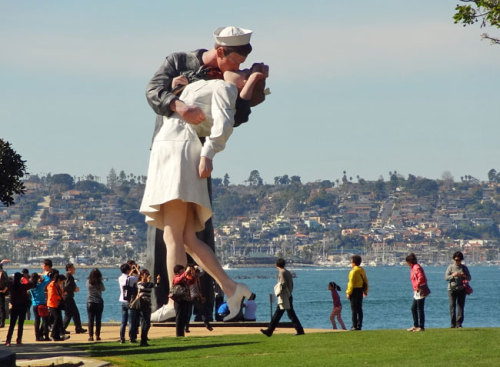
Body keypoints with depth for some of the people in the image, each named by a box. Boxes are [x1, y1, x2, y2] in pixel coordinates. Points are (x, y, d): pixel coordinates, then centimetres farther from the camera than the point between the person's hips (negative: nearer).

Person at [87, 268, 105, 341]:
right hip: (99, 302, 0)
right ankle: (97, 336, 6)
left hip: (90, 303, 0)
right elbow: (103, 289, 8)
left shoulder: (88, 282, -7)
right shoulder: (99, 283, -8)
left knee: (91, 320, 3)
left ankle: (91, 336, 0)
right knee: (98, 320, 6)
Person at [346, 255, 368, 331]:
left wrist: (348, 293, -15)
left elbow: (351, 283, -18)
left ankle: (355, 326, -6)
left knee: (354, 309, -5)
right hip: (360, 291, 8)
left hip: (354, 291, -8)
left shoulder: (353, 271, -15)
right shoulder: (362, 270, 11)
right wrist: (365, 291, 23)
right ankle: (359, 325, 11)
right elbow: (365, 281, 16)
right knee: (359, 309, 11)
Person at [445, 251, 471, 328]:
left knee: (460, 306, -2)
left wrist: (464, 276, -12)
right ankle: (453, 323, 0)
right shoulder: (450, 267, 5)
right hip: (452, 289, -1)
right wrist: (453, 275, -17)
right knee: (452, 306, -4)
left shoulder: (464, 268, 9)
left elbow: (469, 278, 10)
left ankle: (459, 323, 0)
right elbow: (446, 278, 0)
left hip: (461, 289, 1)